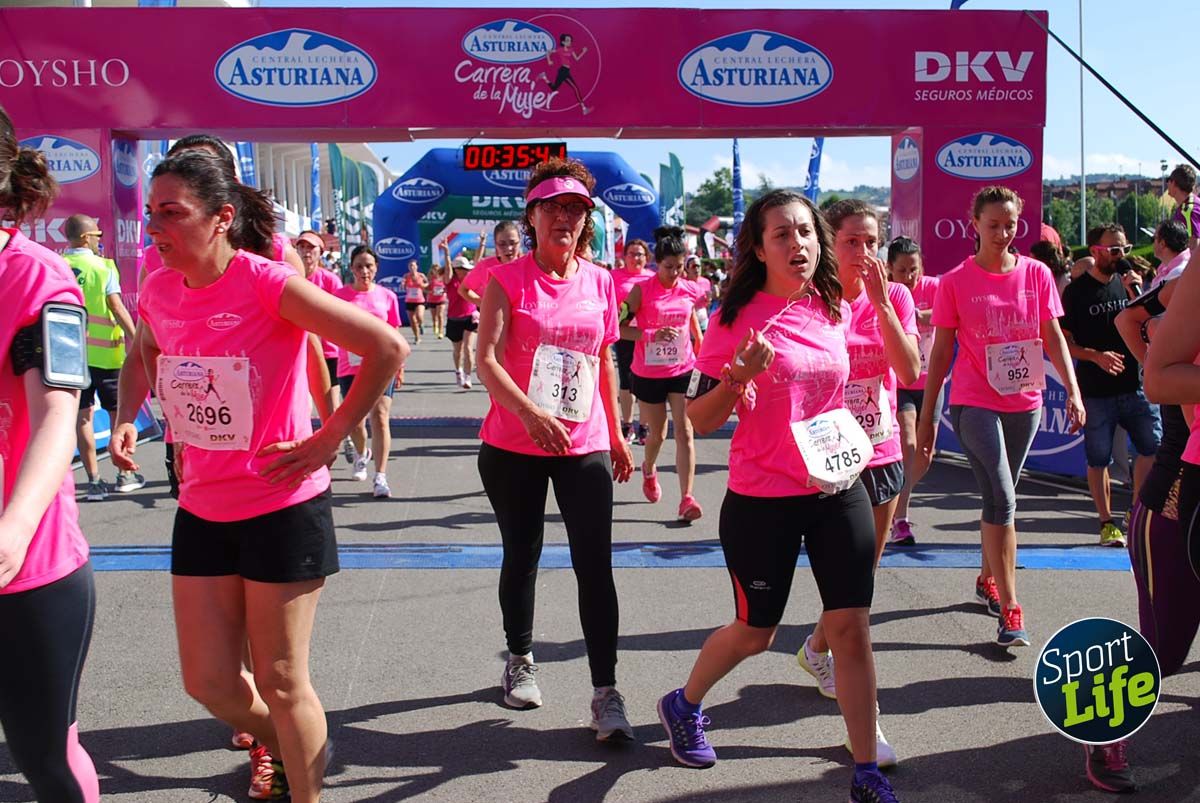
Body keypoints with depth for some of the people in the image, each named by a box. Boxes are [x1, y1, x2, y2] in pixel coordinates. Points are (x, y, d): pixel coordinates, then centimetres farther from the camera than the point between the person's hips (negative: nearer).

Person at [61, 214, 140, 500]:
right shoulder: (103, 267, -7)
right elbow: (117, 308, -13)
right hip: (105, 352, -3)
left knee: (82, 415, 6)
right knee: (118, 411, 10)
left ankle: (94, 480, 5)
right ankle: (124, 475, 17)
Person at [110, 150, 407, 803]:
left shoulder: (270, 285, -18)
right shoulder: (158, 292, 0)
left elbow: (388, 349, -19)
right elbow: (141, 362, 22)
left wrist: (328, 440, -16)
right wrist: (124, 420, 3)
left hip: (282, 510, -6)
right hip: (201, 511, 6)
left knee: (279, 681, 5)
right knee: (208, 683, 13)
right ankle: (276, 743, 44)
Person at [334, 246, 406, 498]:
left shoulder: (387, 296, 4)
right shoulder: (341, 295, 1)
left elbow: (394, 334, 11)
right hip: (351, 366, 1)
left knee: (380, 417, -10)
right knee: (355, 422, 9)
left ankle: (380, 477, -8)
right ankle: (362, 454, 43)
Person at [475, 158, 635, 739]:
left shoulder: (600, 282, 6)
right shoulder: (508, 280, -5)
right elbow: (487, 359, -16)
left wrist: (617, 435, 17)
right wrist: (529, 412, -32)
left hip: (585, 446, 2)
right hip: (514, 446, -1)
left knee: (595, 566, -4)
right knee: (521, 557, 14)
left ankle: (606, 692, 2)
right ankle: (520, 660, 36)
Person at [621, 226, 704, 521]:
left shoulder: (690, 290, 1)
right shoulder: (641, 290, -10)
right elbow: (620, 328, -11)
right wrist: (653, 334, -25)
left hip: (683, 370, 2)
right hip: (648, 373, -2)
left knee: (685, 431, -8)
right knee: (658, 433, 13)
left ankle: (686, 499, -8)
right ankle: (648, 470, 46)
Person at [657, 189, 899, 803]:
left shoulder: (834, 310, 4)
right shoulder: (738, 318, -12)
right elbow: (698, 419, -12)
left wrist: (851, 440, 11)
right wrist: (740, 373, -26)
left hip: (838, 489, 4)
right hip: (762, 500, -4)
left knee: (852, 627, 2)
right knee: (755, 632, 10)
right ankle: (683, 706, 39)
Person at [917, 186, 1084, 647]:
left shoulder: (1037, 274, 3)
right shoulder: (955, 282, -4)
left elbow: (1053, 337, 7)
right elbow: (940, 352, -1)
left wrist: (1072, 390, -4)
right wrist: (926, 417, -1)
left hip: (1024, 402, 4)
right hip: (973, 402, -4)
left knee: (999, 497, 16)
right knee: (1002, 499, -13)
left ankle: (987, 580, 35)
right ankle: (1009, 609, -9)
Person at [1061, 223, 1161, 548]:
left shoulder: (1127, 281, 10)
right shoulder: (1077, 291, -2)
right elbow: (1063, 341, -3)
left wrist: (1135, 294, -7)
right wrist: (1096, 356, -16)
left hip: (1135, 384, 3)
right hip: (1095, 390, -3)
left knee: (1154, 446, -5)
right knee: (1098, 459, 4)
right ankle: (1107, 522, 16)